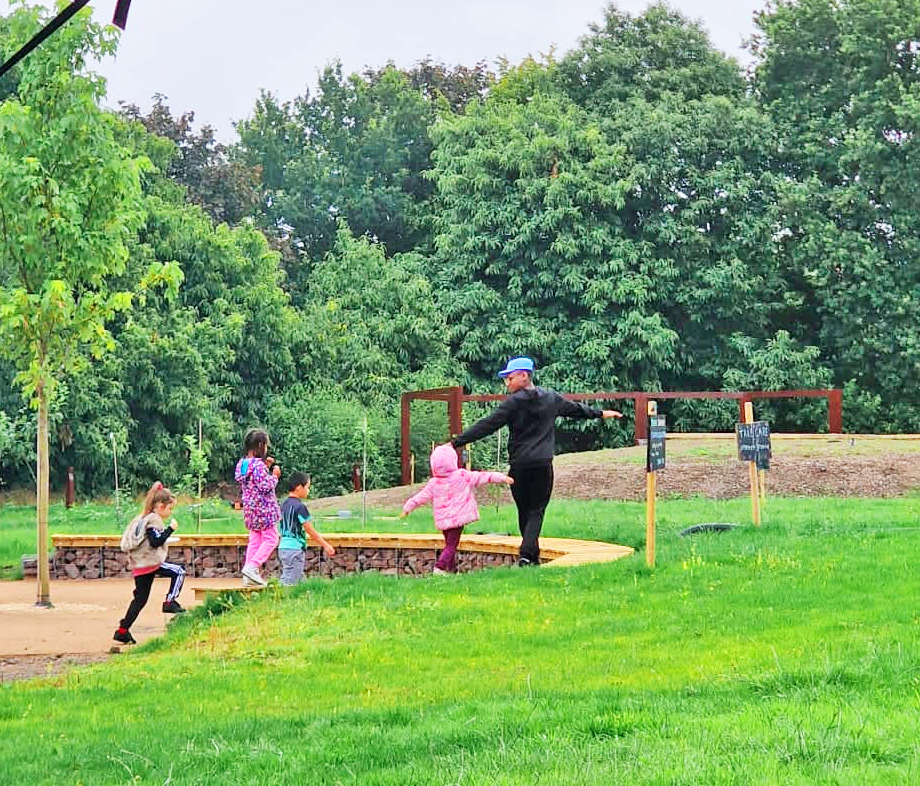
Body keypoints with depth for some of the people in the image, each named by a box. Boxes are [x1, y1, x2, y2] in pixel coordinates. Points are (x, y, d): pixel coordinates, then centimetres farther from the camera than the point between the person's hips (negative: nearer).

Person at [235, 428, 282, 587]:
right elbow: (265, 486, -21)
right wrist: (275, 475, -6)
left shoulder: (241, 463, 9)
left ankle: (248, 576, 10)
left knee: (254, 540, 13)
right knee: (270, 539, -1)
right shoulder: (258, 464, -18)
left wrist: (266, 467, 15)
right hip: (263, 508, -9)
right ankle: (252, 567, -14)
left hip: (250, 508, 9)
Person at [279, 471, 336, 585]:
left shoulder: (284, 504, 12)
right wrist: (325, 545, -4)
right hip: (294, 549, -9)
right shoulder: (299, 506, -14)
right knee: (290, 583, -8)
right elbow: (310, 530, -12)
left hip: (283, 547, 9)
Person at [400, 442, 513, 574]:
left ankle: (452, 569, 21)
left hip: (442, 520, 4)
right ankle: (439, 567, -21)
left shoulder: (433, 484, 1)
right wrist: (502, 477, 2)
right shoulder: (463, 476, -7)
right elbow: (482, 477, -3)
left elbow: (420, 497, 7)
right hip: (458, 518, -4)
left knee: (450, 545, 18)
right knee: (451, 545, -5)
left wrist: (407, 508, 21)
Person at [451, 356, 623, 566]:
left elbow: (487, 425, -10)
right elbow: (575, 409, 25)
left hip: (520, 465, -2)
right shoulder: (551, 398, 9)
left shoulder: (514, 402, -5)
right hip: (543, 465, 2)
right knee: (536, 511, 3)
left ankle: (532, 556, 13)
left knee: (524, 511, 12)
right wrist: (600, 413, 44)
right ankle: (527, 553, -16)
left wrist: (456, 442, -9)